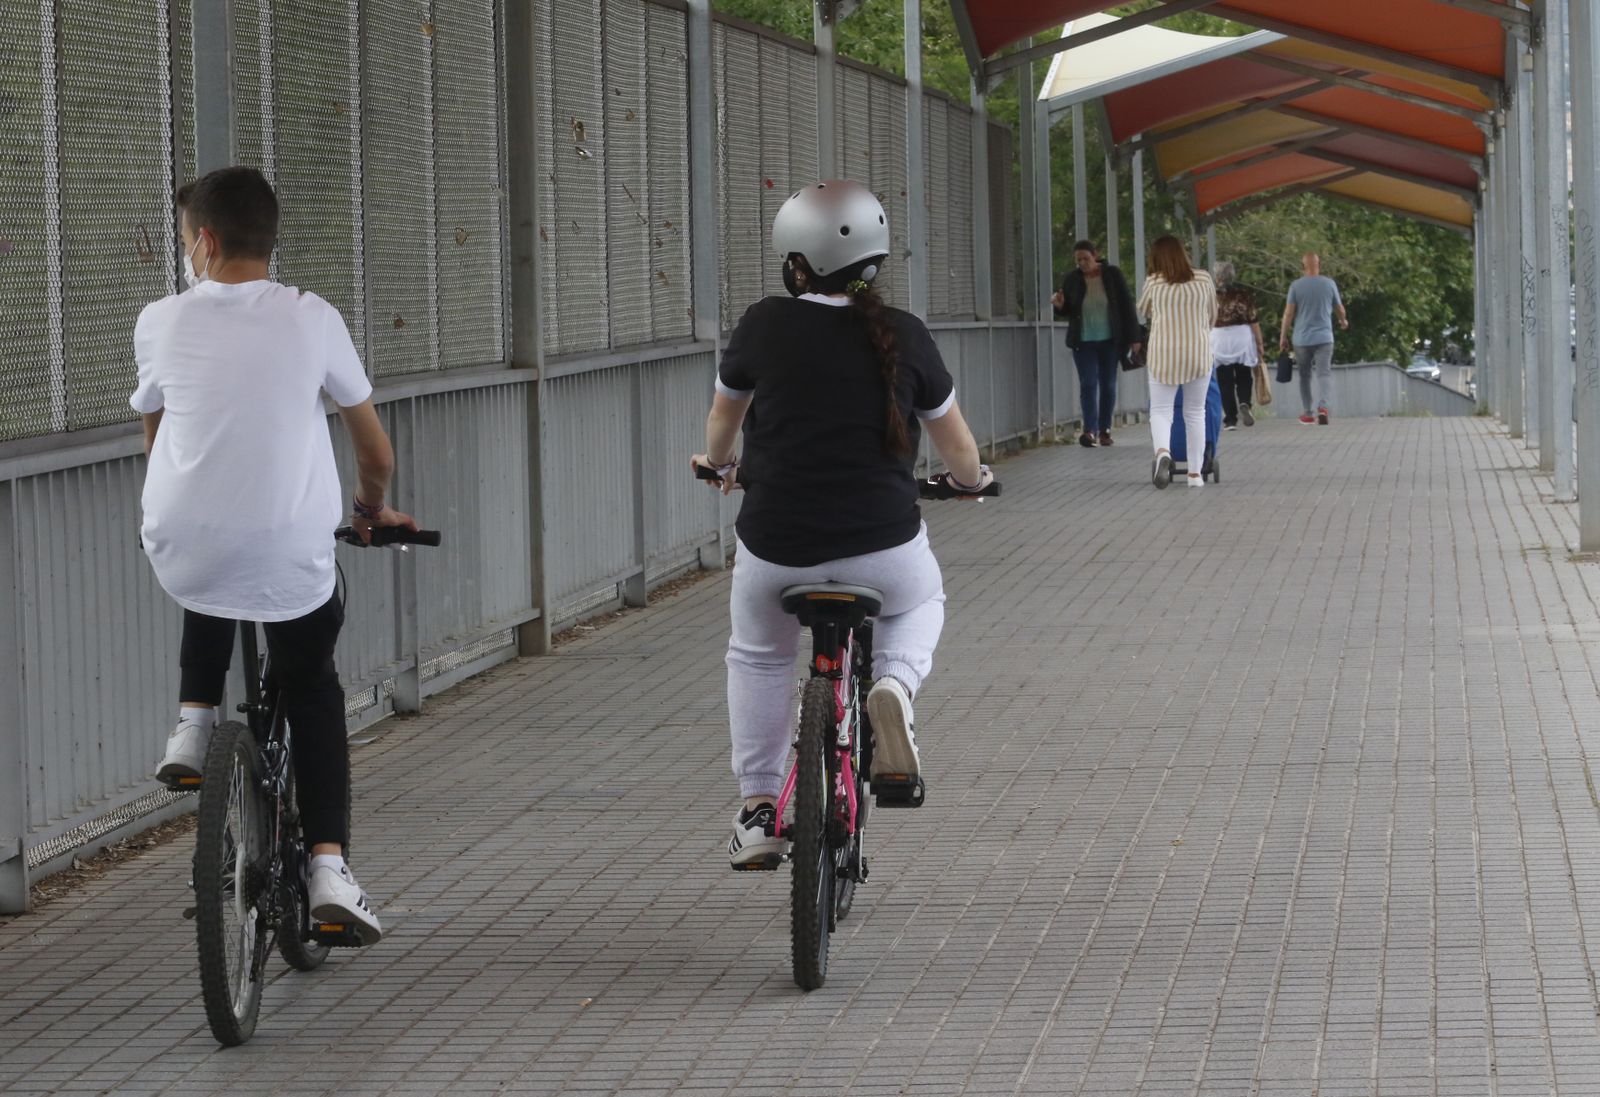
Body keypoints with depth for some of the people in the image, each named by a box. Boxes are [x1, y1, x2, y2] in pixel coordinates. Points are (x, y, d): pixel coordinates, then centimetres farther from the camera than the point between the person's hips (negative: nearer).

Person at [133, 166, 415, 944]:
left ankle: (192, 725, 23)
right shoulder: (311, 320, -1)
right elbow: (376, 451, 8)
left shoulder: (162, 322, 0)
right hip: (290, 560, -1)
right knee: (314, 691, 21)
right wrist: (374, 509, 30)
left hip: (181, 553, 1)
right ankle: (328, 867, 7)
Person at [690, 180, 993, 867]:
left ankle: (757, 807, 27)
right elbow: (957, 448, 10)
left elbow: (722, 419, 17)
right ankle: (894, 687, 3)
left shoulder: (764, 326, -4)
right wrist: (971, 479, 34)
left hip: (776, 549, 0)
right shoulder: (903, 337, -3)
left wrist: (718, 463, 41)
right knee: (919, 605, 34)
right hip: (882, 546, 0)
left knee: (758, 656, 29)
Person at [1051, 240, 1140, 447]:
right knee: (1088, 384, -11)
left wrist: (1133, 337, -3)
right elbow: (1067, 312, 11)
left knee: (1108, 385, 5)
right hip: (1083, 342, 0)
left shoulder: (1112, 275, -2)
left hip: (1110, 341, 0)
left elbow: (1126, 306, 0)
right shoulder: (1071, 279, 1)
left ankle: (1104, 430, 14)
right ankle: (1090, 430, -19)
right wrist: (1059, 305, -13)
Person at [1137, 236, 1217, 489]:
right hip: (1198, 354, 1)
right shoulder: (1204, 280, 1)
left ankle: (1162, 451, -27)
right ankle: (1195, 473, 14)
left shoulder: (1154, 283, -3)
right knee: (1195, 413, 12)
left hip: (1164, 355, -1)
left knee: (1160, 410, 3)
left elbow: (1143, 311, 16)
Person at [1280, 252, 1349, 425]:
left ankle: (1307, 414, 17)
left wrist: (1283, 336, 2)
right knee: (1324, 374, -4)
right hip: (1324, 337, 0)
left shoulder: (1296, 286, -3)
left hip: (1302, 339, 0)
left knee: (1305, 375, 13)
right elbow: (1339, 309, 13)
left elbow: (1289, 313, -6)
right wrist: (1343, 321, 34)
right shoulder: (1329, 284, 1)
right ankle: (1323, 407, -27)